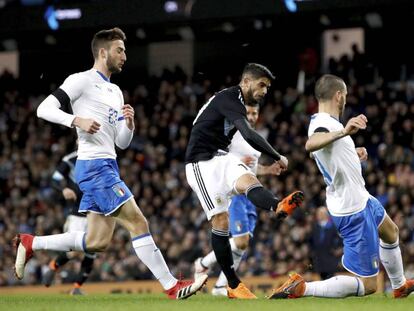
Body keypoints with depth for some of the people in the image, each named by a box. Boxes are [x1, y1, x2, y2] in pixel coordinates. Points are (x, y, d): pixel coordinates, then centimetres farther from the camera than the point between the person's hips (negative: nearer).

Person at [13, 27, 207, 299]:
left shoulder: (115, 92, 21)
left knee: (98, 242, 8)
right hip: (94, 165, -10)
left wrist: (129, 123, 0)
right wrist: (77, 120, -23)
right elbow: (44, 109, -11)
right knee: (138, 223, -11)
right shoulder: (81, 81, -4)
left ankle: (30, 244, 19)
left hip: (108, 167, 10)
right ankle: (172, 286, -9)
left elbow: (122, 143, 21)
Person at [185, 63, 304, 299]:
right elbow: (249, 135, -27)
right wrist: (278, 157, -19)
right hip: (202, 164, -8)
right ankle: (234, 285, -17)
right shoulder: (228, 99, -15)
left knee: (248, 181, -26)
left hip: (220, 158, 8)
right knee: (221, 220, -13)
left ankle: (279, 207, -56)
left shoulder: (236, 103, 18)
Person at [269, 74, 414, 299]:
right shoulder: (324, 124, -26)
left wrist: (353, 154, 20)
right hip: (353, 211, -11)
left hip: (360, 199, 11)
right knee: (367, 285, -10)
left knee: (390, 232, 38)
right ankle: (300, 289, -15)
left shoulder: (322, 122, 3)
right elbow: (310, 144, -51)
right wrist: (343, 132, -65)